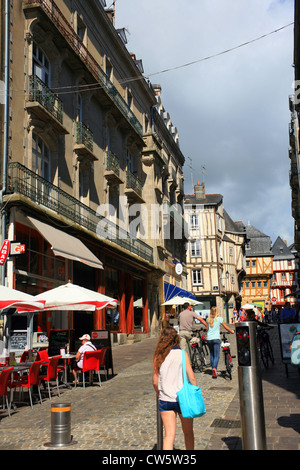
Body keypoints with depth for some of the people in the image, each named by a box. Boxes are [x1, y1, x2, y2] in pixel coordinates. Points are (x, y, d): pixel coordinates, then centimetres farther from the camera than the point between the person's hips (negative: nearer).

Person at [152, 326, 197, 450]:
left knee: (169, 435, 7)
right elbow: (191, 377, -9)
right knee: (188, 432, 18)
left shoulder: (158, 356, -2)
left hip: (165, 400, 1)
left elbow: (155, 381, 2)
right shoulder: (182, 354, -8)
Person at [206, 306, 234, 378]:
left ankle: (213, 370, 21)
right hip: (216, 338, -3)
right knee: (216, 355, -5)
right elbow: (226, 328, 5)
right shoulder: (219, 319, 0)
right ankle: (214, 368, -26)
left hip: (209, 339, 3)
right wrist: (232, 331, 24)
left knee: (211, 354, 17)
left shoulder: (208, 319, 9)